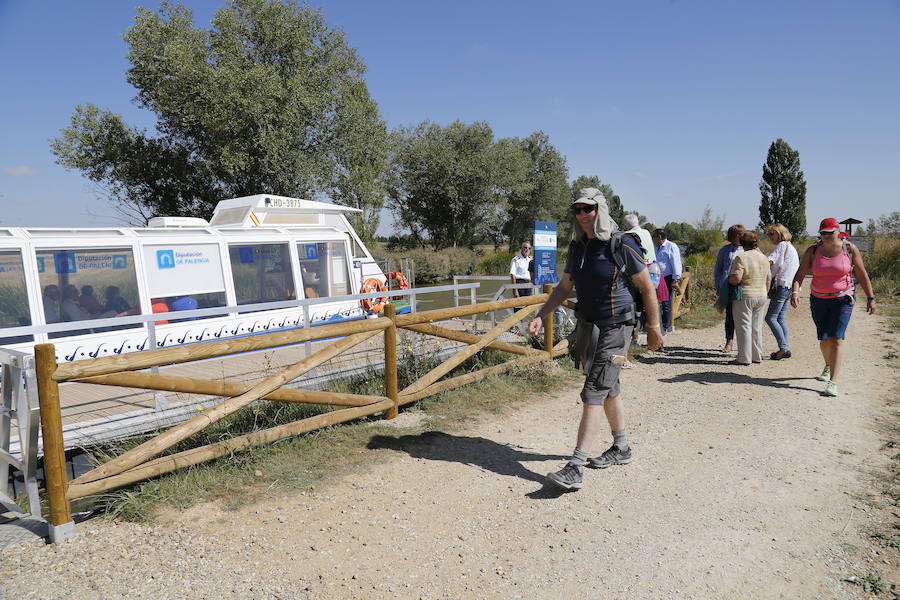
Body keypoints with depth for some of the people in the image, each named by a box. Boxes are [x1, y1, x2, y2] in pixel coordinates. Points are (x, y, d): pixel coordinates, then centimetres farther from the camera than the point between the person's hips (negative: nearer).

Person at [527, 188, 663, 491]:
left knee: (593, 393, -13)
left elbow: (647, 288, -5)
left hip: (615, 327, -7)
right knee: (609, 388, 18)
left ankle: (575, 468, -13)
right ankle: (621, 447, 36)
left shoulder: (621, 246, -13)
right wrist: (540, 316, 3)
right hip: (588, 325, 7)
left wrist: (653, 328, -1)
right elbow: (563, 287, 14)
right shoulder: (577, 247, 6)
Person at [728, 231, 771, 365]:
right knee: (757, 328, 14)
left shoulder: (741, 257, -14)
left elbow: (736, 279, -23)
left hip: (744, 297, -7)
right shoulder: (764, 258, 9)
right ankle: (757, 356, 19)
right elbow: (768, 279, 13)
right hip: (761, 296, 7)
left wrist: (728, 279, -3)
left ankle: (744, 358, -1)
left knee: (744, 327, -2)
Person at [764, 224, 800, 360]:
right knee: (781, 318, 10)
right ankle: (785, 349, 8)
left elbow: (769, 261, -21)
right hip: (790, 286, 9)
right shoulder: (791, 247, 21)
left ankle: (784, 347, -11)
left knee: (770, 318, -8)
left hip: (782, 286, -9)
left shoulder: (782, 245, -7)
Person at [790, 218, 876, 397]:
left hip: (842, 300, -2)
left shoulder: (850, 250, -4)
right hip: (819, 301, 2)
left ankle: (833, 382, -15)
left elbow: (862, 275, 4)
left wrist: (870, 298, 4)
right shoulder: (812, 251, -2)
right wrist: (795, 292, -25)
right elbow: (800, 275, -7)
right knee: (824, 340, 9)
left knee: (836, 338, -14)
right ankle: (828, 366, 41)